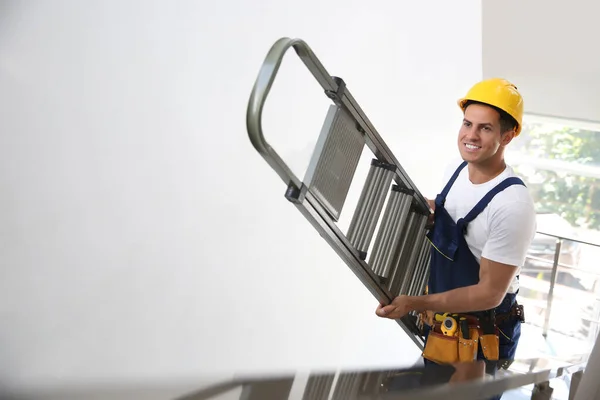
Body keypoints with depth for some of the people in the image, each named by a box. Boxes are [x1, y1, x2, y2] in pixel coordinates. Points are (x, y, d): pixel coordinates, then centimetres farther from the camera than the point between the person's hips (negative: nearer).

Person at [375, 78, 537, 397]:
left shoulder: (513, 205, -30)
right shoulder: (456, 169, -6)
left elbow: (490, 293, -26)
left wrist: (416, 304, -29)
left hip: (479, 337, -7)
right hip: (440, 317, 7)